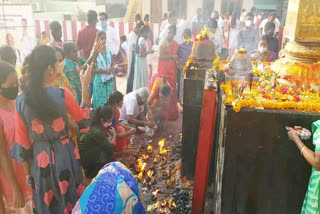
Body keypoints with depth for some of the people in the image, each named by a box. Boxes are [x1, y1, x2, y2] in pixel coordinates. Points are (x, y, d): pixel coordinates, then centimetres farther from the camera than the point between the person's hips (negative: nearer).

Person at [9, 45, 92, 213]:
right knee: (70, 200, 21)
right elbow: (83, 119, -1)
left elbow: (22, 142, -4)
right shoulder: (62, 94, -18)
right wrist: (85, 86, 2)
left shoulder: (21, 101, -11)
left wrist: (27, 172, 10)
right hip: (65, 156, -2)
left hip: (39, 160, 2)